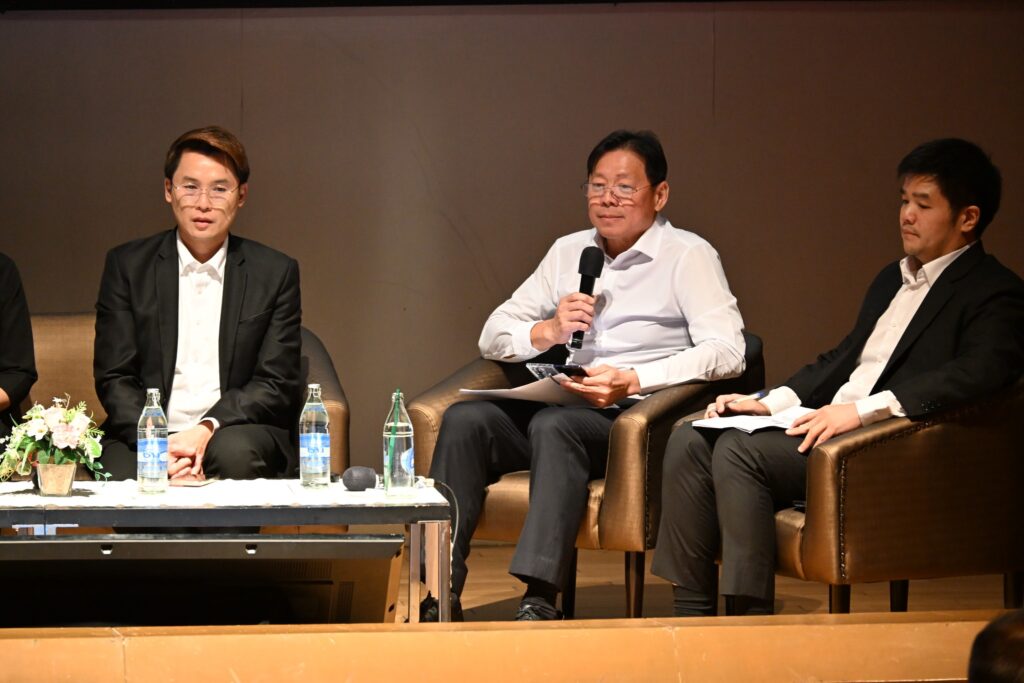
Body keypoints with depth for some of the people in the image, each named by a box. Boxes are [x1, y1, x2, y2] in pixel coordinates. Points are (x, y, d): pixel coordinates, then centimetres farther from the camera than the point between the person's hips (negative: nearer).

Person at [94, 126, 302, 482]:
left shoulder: (276, 273, 7)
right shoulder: (127, 265, 8)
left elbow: (277, 385, 3)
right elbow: (114, 378, 3)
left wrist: (208, 430, -15)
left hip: (237, 430, 0)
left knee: (236, 451, -35)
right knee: (119, 476, -33)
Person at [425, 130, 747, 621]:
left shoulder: (689, 256, 3)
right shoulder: (568, 252, 20)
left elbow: (725, 351, -12)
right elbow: (492, 335, 17)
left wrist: (632, 381, -21)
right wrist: (547, 332, -6)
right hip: (559, 405, 6)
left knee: (554, 424, -36)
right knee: (464, 420, -20)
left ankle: (540, 599, -41)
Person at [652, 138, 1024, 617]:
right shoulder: (893, 279, 25)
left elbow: (980, 373, -22)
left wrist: (862, 410, -27)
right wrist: (771, 403, 8)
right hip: (826, 425, 9)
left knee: (740, 451, -27)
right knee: (690, 441, -10)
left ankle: (750, 621, -25)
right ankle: (690, 617, -12)